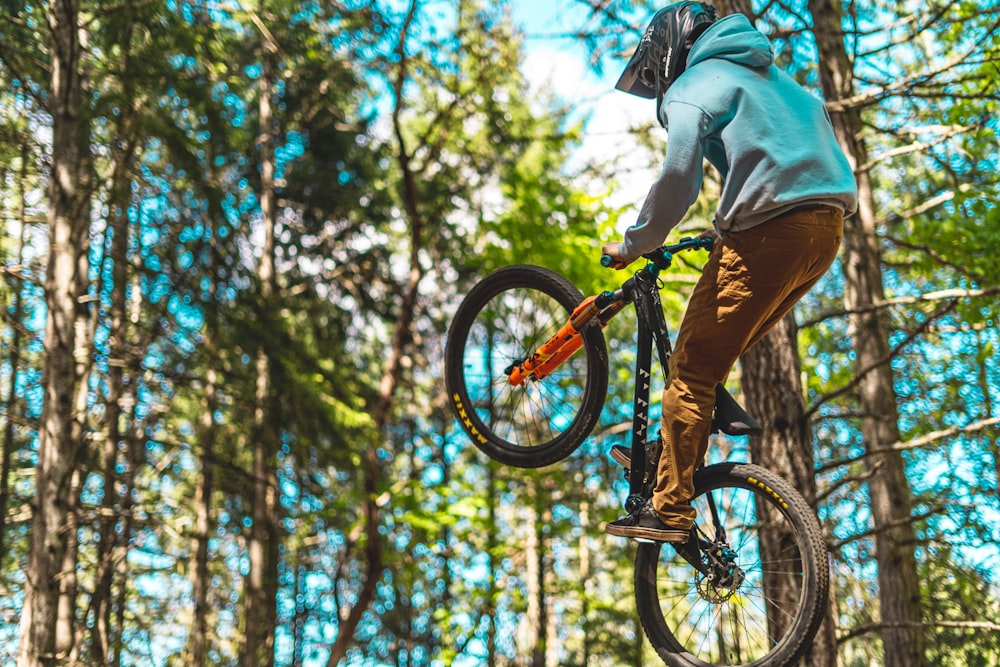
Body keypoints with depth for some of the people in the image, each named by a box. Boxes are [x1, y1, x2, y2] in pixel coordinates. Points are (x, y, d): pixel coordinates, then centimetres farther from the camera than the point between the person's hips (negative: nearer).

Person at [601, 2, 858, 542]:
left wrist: (632, 246, 1)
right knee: (714, 354, 20)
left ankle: (669, 509, -6)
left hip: (770, 230, -8)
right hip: (825, 229, 9)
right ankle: (674, 456, 21)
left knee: (691, 365, -4)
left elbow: (678, 179, -13)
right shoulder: (768, 74, 28)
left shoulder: (693, 87, 2)